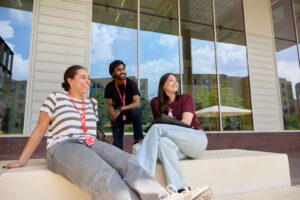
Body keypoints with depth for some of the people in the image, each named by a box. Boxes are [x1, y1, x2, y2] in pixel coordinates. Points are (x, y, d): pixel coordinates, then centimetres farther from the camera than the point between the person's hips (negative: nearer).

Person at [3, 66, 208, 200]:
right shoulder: (55, 98, 8)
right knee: (104, 175, -36)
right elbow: (40, 130, 10)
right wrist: (22, 160, 8)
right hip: (63, 146, -4)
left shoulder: (92, 103, 22)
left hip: (91, 144, 5)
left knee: (127, 162, -27)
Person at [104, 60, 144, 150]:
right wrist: (113, 113, -37)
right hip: (118, 114, 2)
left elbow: (137, 103, -29)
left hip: (130, 112, -2)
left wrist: (120, 109, -42)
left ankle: (138, 139, -22)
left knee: (136, 110, -36)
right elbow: (110, 105, -12)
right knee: (117, 141, -15)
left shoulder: (131, 83, -19)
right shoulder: (109, 87, -11)